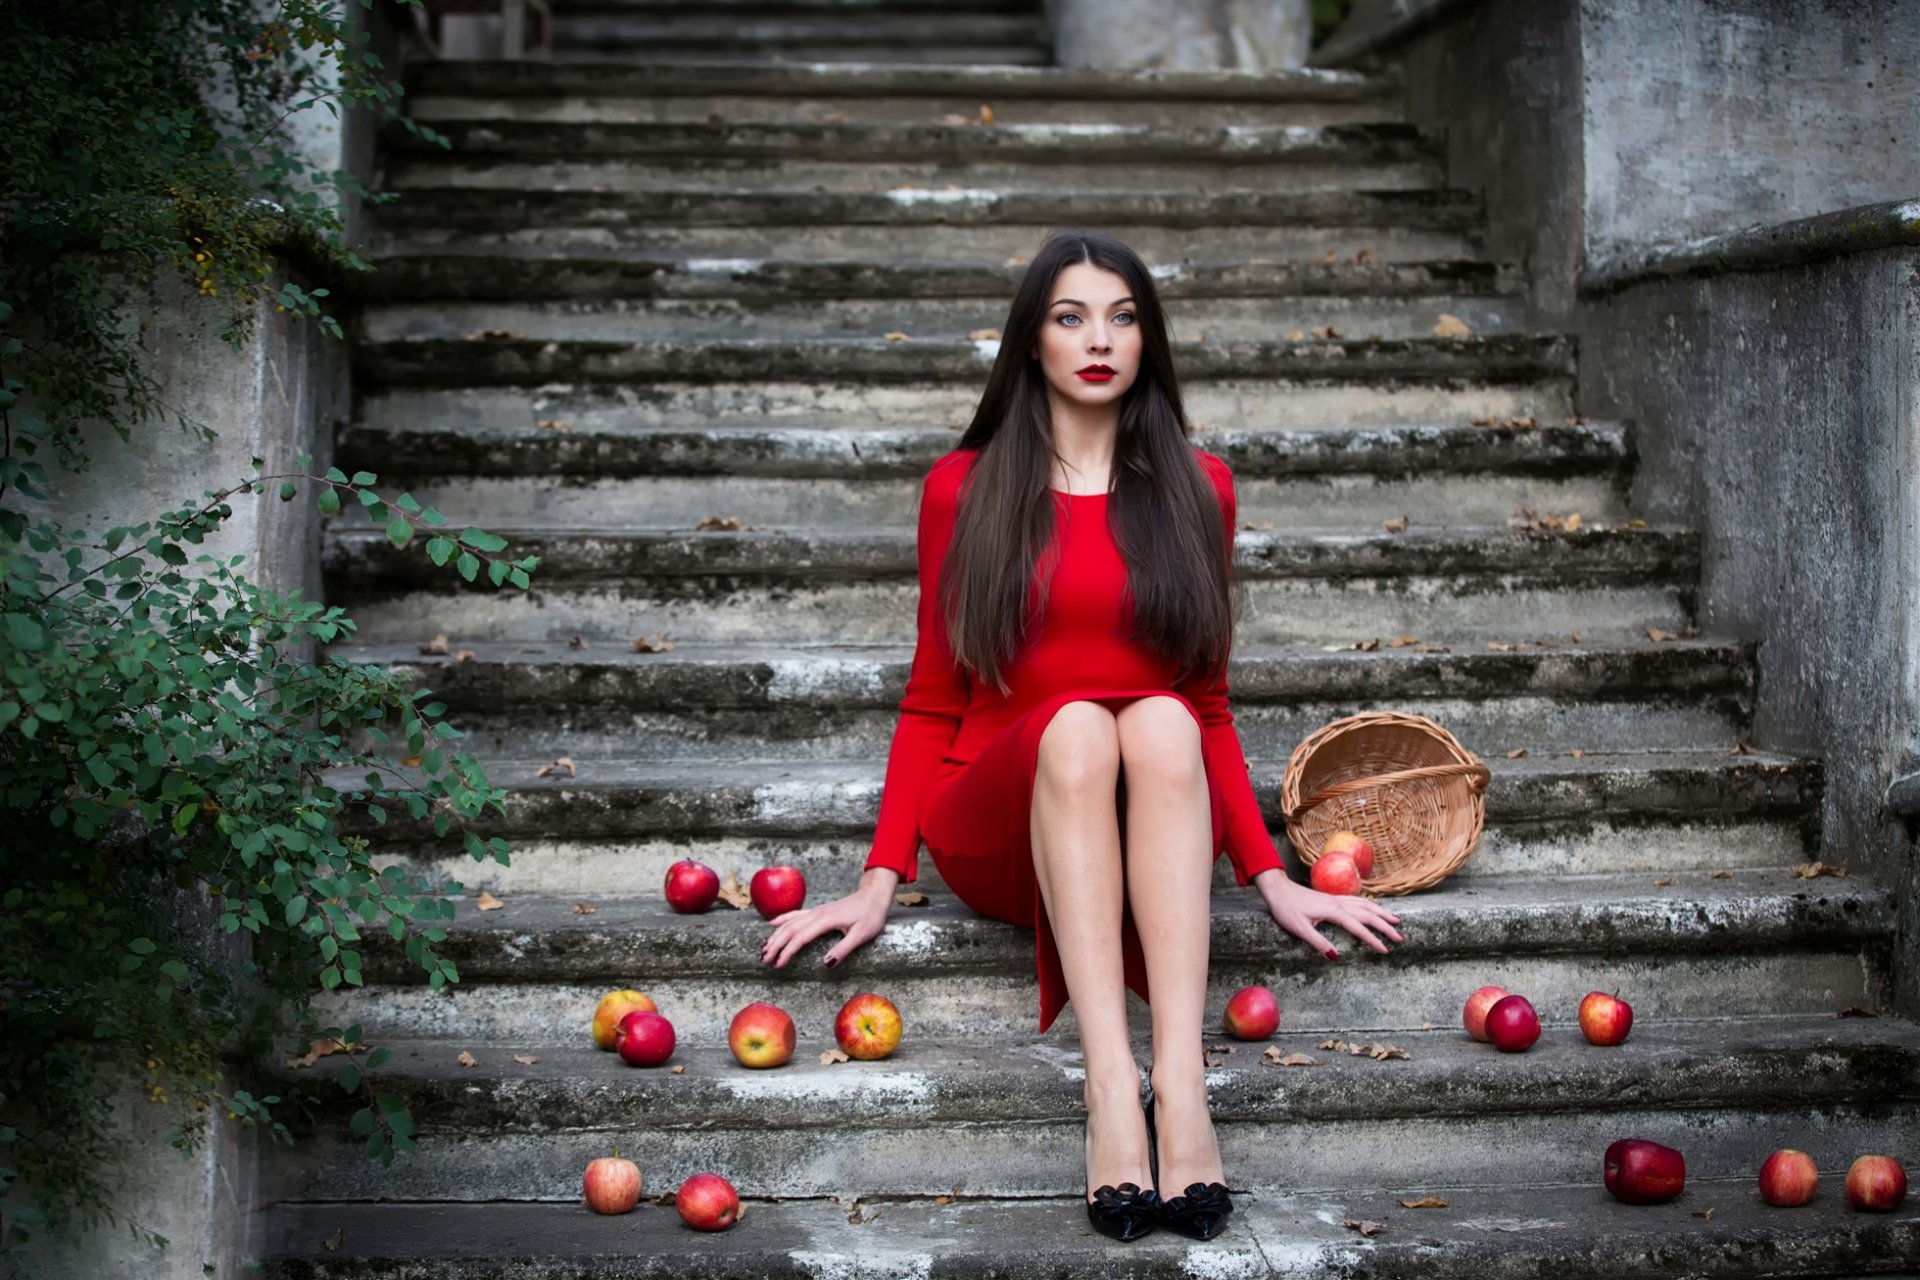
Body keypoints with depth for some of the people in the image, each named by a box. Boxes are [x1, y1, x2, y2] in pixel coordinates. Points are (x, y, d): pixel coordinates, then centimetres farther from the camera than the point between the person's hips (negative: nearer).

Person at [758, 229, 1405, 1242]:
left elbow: (1206, 705, 14)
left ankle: (1181, 1085, -45)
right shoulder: (965, 486, 8)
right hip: (998, 833, -1)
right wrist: (881, 878, -5)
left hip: (1153, 827, 1)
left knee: (1160, 722, -33)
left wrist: (1271, 875, 2)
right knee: (1075, 726, -34)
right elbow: (931, 701, 8)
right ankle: (1111, 1085, -46)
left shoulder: (1195, 491, 12)